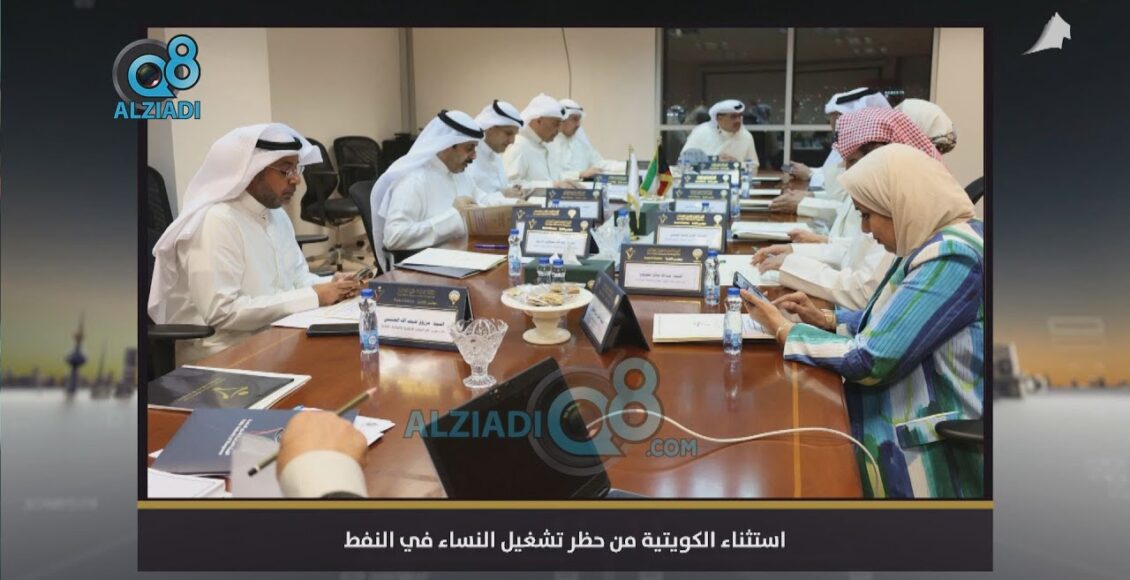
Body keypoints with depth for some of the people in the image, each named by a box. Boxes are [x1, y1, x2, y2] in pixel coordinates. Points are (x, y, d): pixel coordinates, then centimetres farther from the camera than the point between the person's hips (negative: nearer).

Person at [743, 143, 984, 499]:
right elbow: (890, 326, 17)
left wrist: (783, 329, -12)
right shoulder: (938, 242, 7)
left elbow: (871, 362, -23)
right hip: (912, 422, 9)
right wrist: (828, 319, 2)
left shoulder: (952, 258, -24)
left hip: (933, 456, -9)